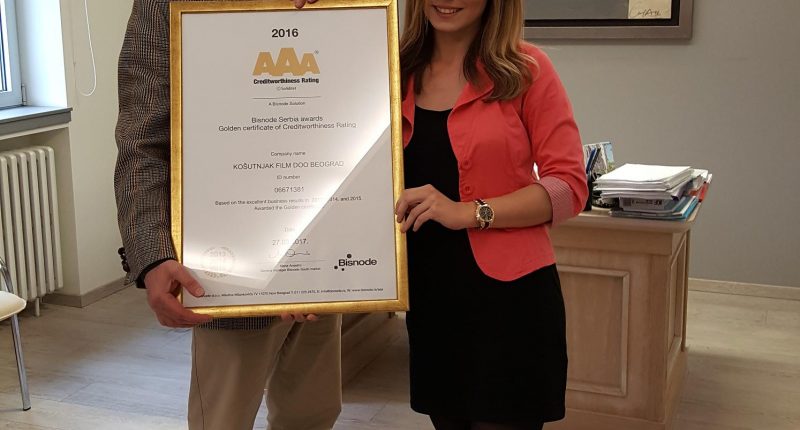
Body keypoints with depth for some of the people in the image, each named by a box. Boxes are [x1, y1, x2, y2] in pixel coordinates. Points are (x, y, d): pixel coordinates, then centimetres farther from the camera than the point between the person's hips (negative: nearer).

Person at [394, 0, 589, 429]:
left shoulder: (526, 69, -6)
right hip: (428, 298, 4)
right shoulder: (397, 72, 5)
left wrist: (469, 212, -20)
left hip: (508, 295, -4)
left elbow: (569, 187, -11)